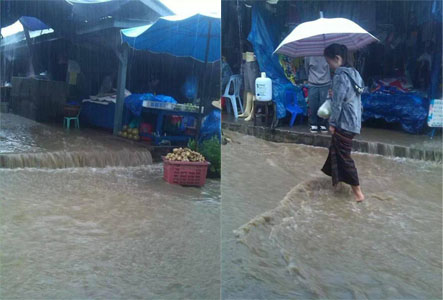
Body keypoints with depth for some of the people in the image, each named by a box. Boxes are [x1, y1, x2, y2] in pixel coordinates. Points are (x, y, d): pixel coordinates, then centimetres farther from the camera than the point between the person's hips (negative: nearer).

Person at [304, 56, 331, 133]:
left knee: (324, 106, 2)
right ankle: (313, 124, 14)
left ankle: (323, 124, 13)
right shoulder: (308, 57, -4)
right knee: (313, 106, 3)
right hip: (313, 85, 1)